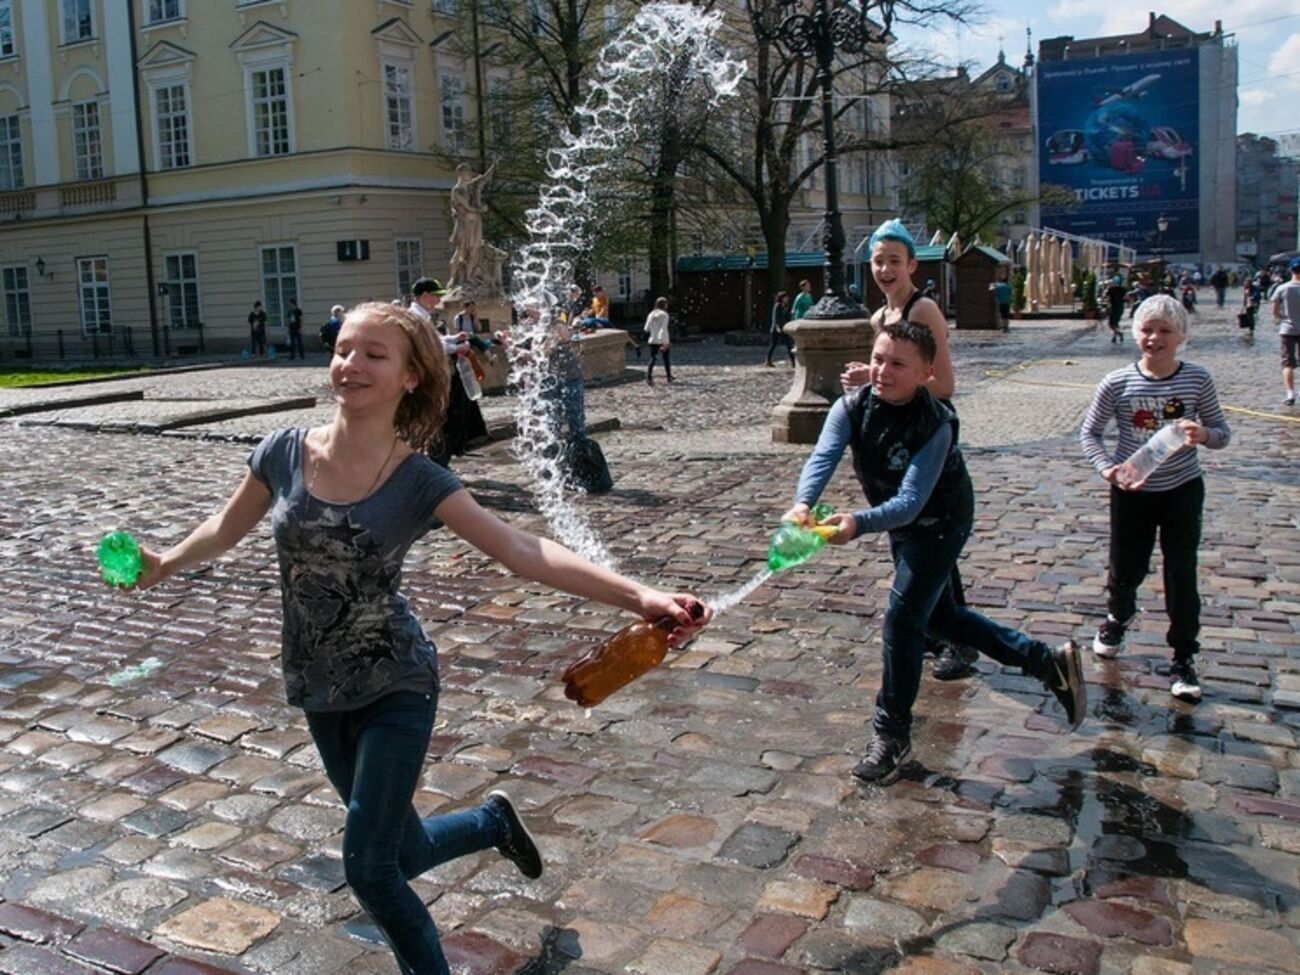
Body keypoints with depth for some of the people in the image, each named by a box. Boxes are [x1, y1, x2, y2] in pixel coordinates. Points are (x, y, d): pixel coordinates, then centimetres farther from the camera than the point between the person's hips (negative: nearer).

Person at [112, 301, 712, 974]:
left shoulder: (419, 481, -17)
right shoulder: (284, 454, -8)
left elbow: (522, 551, -27)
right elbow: (228, 529, 12)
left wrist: (636, 596, -37)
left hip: (395, 690, -4)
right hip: (318, 691, 4)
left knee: (368, 868, -5)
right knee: (402, 855, 17)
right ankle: (493, 821, 48)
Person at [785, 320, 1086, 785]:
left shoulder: (935, 426, -31)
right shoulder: (852, 407, -17)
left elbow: (910, 502, -39)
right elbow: (823, 456, -33)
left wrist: (858, 523, -58)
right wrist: (803, 503, -54)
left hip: (939, 524, -7)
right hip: (901, 526, 7)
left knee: (902, 619, -12)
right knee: (941, 617, 18)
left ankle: (892, 737, 6)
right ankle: (1048, 661, 34)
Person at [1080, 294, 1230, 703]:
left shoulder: (1197, 380, -8)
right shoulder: (1117, 383, -10)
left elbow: (1221, 432, 1)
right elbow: (1089, 432, -2)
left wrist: (1203, 435, -22)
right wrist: (1107, 468, -18)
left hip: (1183, 489, 0)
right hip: (1132, 491, 0)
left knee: (1182, 576, 2)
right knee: (1126, 569, 13)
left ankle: (1183, 659, 16)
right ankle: (1118, 616, 47)